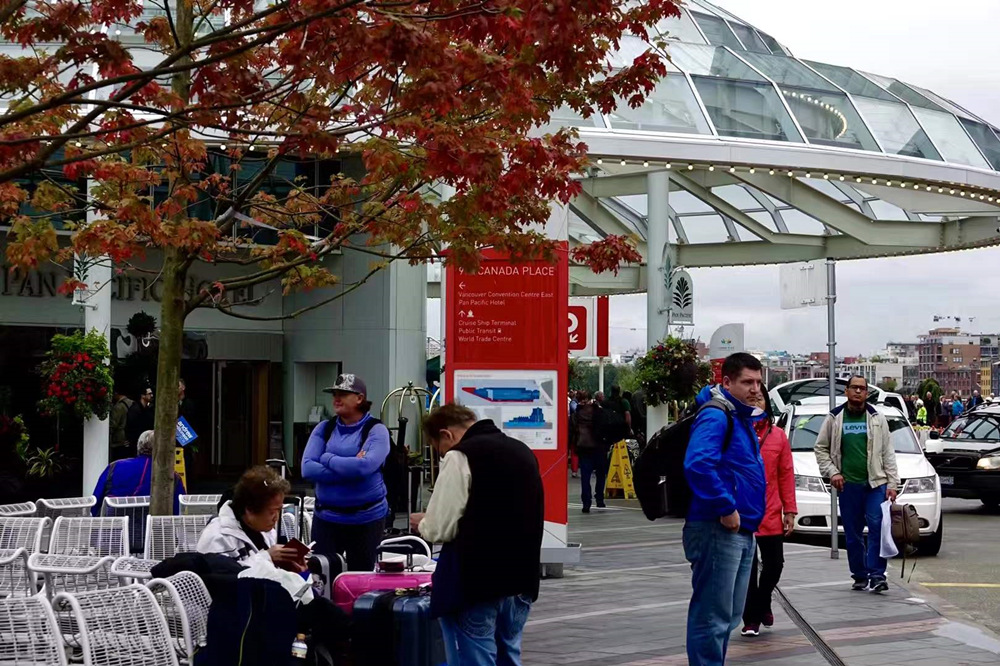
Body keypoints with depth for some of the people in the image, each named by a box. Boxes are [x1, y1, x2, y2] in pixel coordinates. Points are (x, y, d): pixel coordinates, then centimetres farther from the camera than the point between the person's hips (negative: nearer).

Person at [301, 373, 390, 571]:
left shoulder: (376, 430, -6)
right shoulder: (323, 429, 5)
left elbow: (365, 466, -23)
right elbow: (307, 469, -7)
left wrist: (327, 458, -11)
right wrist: (349, 468, -16)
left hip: (366, 518, -3)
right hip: (326, 516, 3)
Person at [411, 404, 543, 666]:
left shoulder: (461, 457, -10)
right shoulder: (522, 451, 15)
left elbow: (440, 529, -12)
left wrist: (422, 524, 9)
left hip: (477, 583, -8)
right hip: (521, 580, 8)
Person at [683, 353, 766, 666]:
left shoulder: (743, 418, 18)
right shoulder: (715, 417, -13)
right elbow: (697, 465, -29)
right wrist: (726, 509, -23)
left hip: (742, 531, 10)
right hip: (719, 530, -10)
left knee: (729, 616, 16)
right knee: (713, 616, -7)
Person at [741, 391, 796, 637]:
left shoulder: (778, 435, 3)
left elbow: (786, 474, 4)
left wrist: (790, 511, 2)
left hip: (771, 514, 3)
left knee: (774, 564, 11)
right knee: (747, 568, 3)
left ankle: (762, 604, 38)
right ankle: (751, 619, 15)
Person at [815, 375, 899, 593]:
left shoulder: (877, 419, 8)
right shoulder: (834, 419, 7)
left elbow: (888, 452, 6)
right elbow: (821, 448, 10)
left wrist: (892, 483, -1)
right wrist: (831, 472, -3)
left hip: (876, 483, -1)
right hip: (848, 485, 1)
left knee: (878, 528, -12)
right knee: (853, 534, 5)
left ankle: (877, 575, -10)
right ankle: (860, 576, 14)